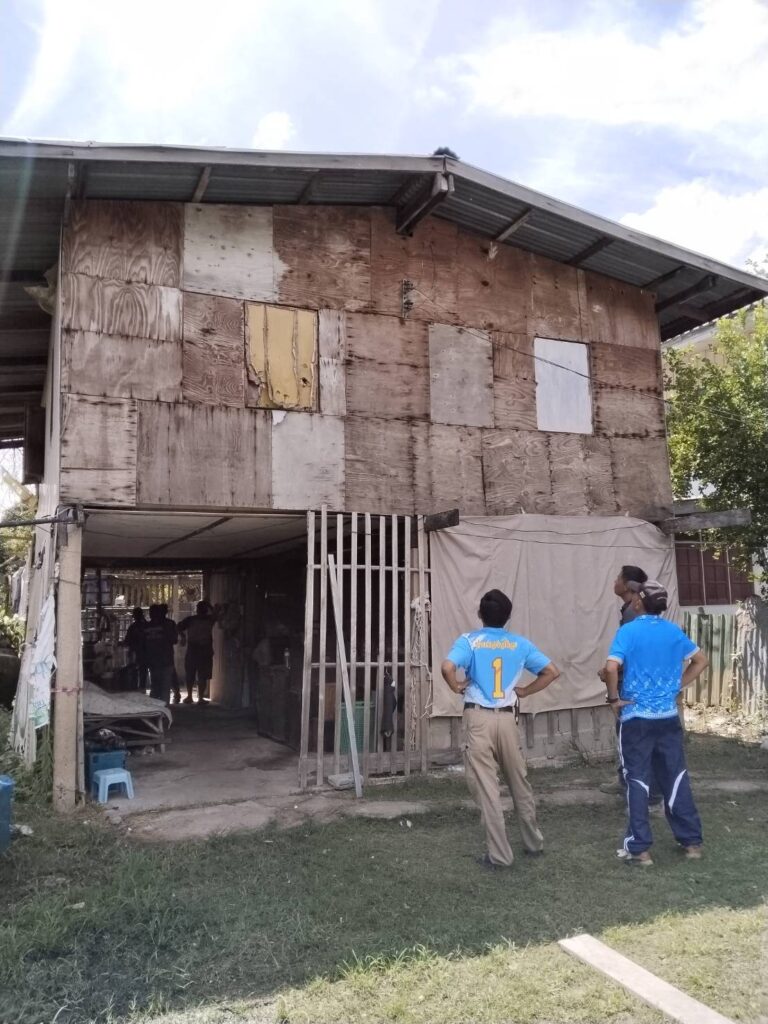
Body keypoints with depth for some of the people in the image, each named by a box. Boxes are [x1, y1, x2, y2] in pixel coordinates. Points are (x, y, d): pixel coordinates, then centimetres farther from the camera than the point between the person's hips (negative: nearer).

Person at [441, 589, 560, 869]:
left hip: (479, 718, -3)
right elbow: (552, 672, 5)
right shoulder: (520, 643, 6)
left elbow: (447, 668, -22)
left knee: (486, 787, 3)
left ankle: (499, 854, 6)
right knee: (520, 783, 19)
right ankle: (534, 842, 34)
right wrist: (524, 691, 12)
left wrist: (458, 687, -3)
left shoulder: (469, 640, -4)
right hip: (507, 718, 3)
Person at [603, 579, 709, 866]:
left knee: (637, 781, 4)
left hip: (636, 718, -4)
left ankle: (639, 848, 7)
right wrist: (678, 686, 13)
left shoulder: (628, 631, -13)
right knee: (676, 777, 15)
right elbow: (701, 661, 13)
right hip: (668, 717, 4)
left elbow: (611, 668, -25)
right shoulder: (674, 631, 3)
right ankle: (692, 841, 23)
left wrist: (614, 698, -11)